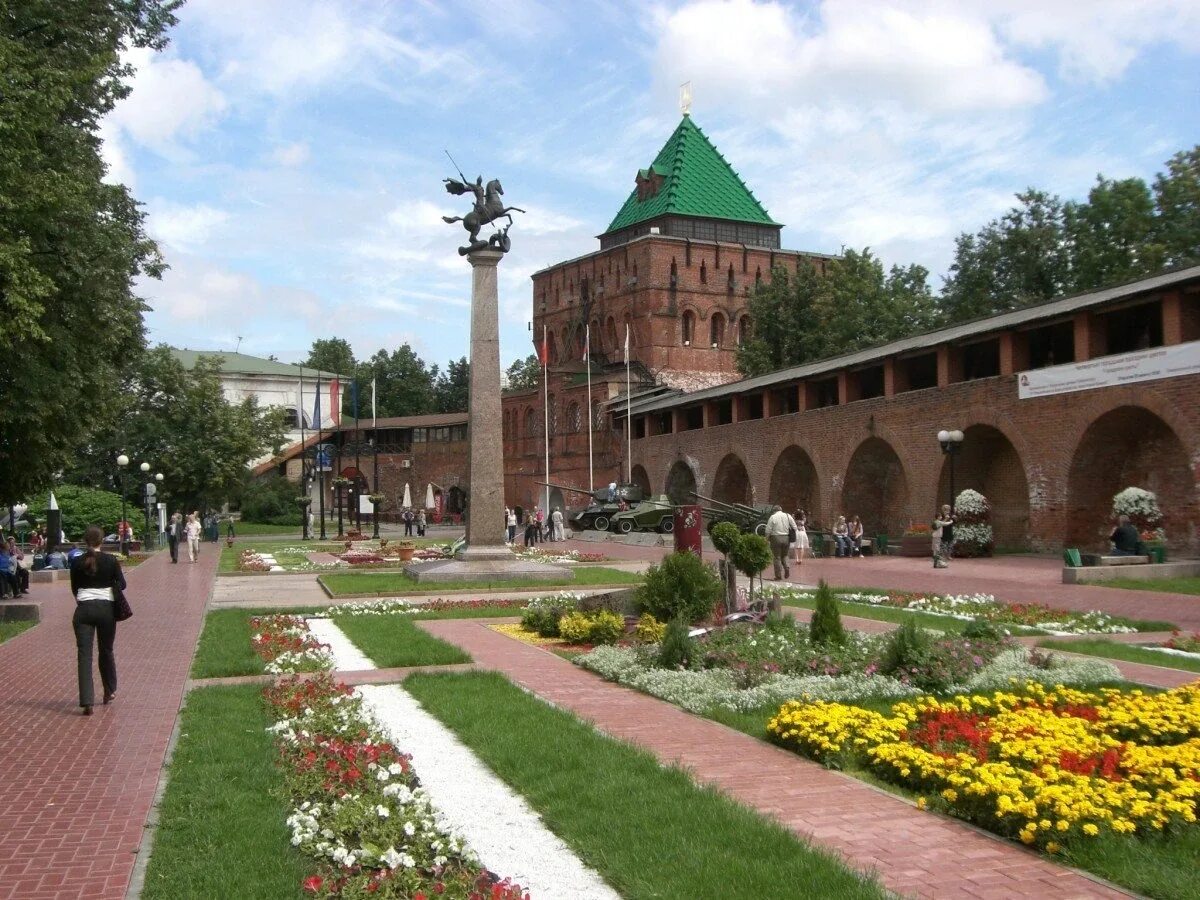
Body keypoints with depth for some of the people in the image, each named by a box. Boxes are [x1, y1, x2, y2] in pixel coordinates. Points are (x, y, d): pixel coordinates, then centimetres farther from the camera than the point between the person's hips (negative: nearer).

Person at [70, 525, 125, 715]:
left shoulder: (77, 562, 1)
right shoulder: (110, 560, -3)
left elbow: (74, 588, 9)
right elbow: (122, 584, 0)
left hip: (83, 609, 0)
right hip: (106, 609, 0)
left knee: (84, 654, -2)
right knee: (106, 651, 18)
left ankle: (87, 701, -12)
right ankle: (109, 691, 33)